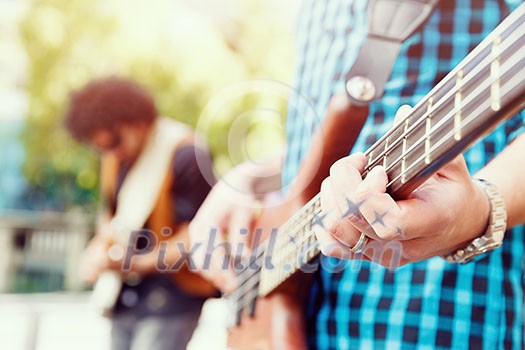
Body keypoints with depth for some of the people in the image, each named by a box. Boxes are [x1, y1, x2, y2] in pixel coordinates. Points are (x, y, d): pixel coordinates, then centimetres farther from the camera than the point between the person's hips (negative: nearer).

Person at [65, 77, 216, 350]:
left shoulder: (185, 156, -15)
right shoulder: (115, 160, 9)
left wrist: (138, 262, -22)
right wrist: (99, 250, 3)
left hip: (172, 297, -8)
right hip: (126, 299, 8)